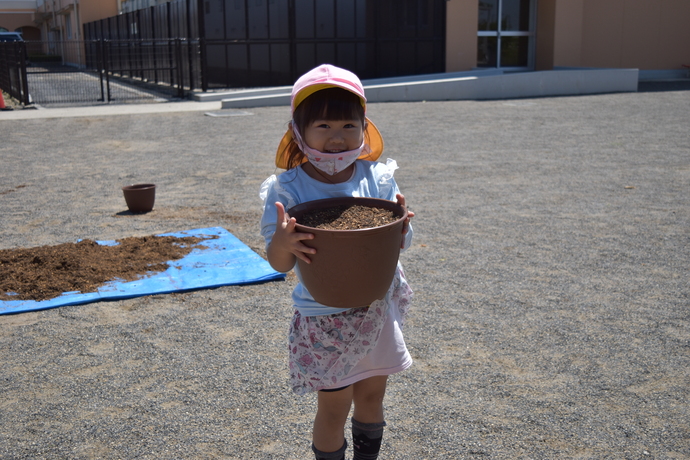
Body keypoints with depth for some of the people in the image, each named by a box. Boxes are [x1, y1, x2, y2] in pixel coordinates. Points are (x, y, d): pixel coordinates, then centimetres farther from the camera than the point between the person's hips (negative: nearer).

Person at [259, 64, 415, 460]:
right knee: (334, 407, 7)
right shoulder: (287, 190, -14)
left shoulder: (378, 178, -6)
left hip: (379, 310, 4)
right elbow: (279, 263, -15)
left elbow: (398, 245, 0)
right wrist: (283, 242, -38)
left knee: (372, 396, 20)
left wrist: (400, 225, -24)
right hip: (325, 319, -3)